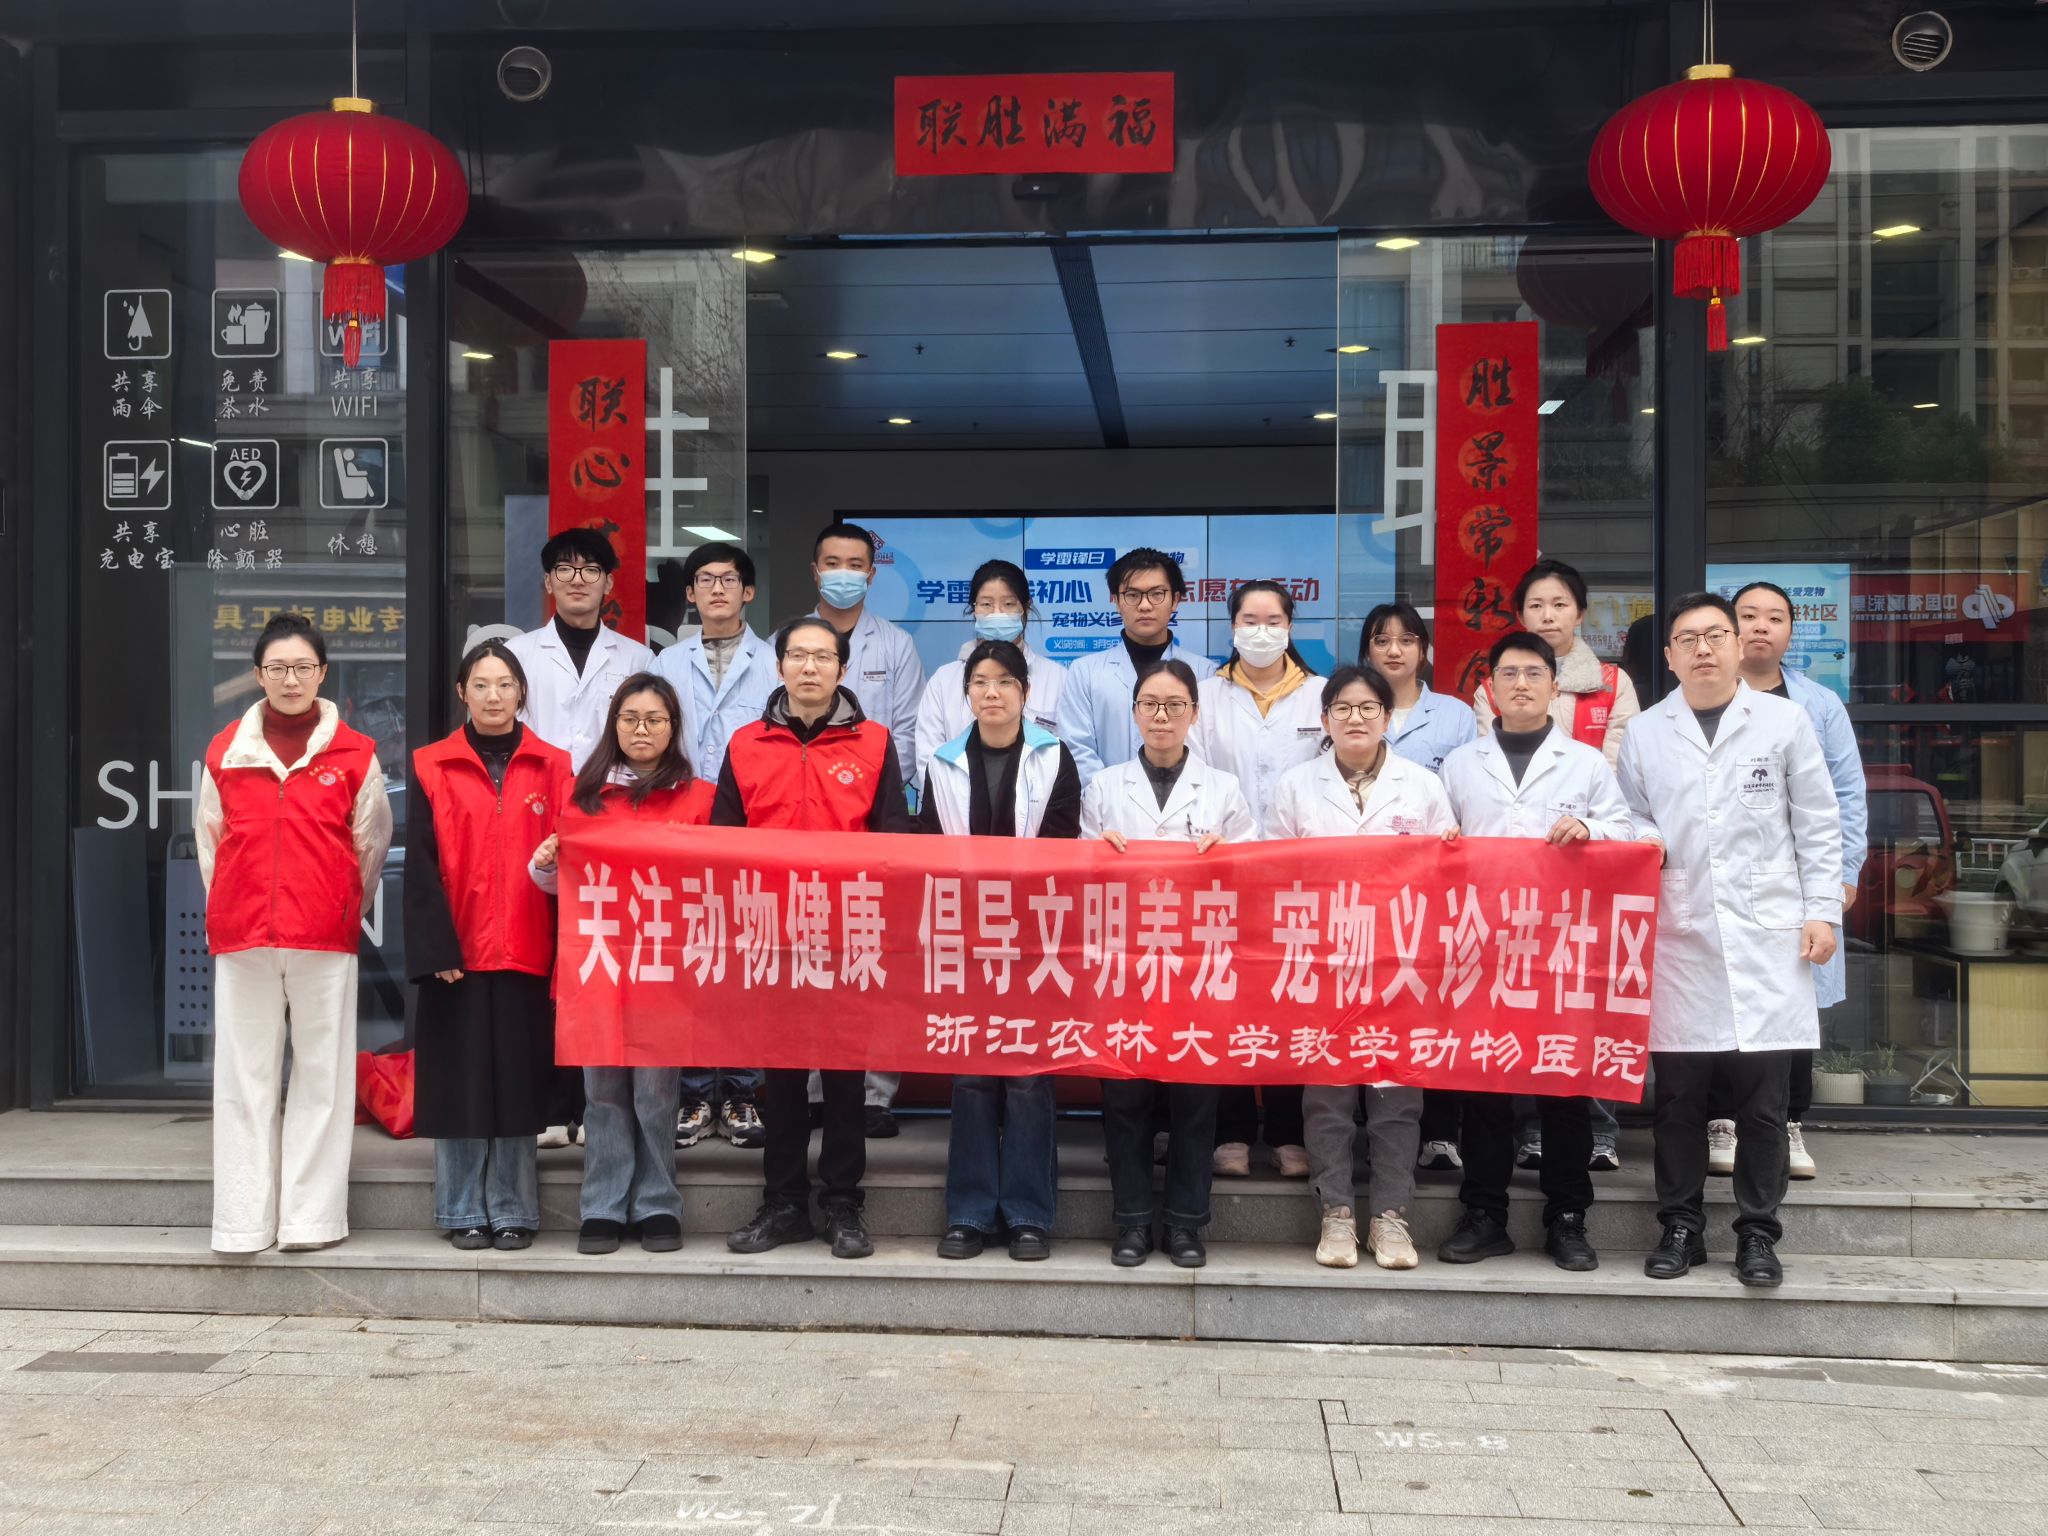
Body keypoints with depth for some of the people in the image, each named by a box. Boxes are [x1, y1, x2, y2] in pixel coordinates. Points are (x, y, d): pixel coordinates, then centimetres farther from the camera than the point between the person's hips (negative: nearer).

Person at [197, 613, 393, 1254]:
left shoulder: (355, 755, 2)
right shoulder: (224, 752, 7)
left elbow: (370, 846, 7)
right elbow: (211, 843, 12)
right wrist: (227, 917, 12)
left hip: (326, 940, -1)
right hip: (241, 938, 2)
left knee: (322, 1077, 2)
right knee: (244, 1078, 4)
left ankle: (312, 1217, 8)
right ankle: (243, 1221, 10)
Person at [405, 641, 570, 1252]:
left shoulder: (552, 767, 7)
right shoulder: (431, 767, 4)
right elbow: (421, 864, -1)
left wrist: (564, 952, -3)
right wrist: (436, 949, -11)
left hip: (526, 953, 1)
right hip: (454, 953, -1)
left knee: (517, 1081, 5)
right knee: (459, 1082, 3)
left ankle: (513, 1210, 15)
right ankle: (463, 1212, 14)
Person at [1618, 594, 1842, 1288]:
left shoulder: (1785, 721, 7)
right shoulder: (1645, 733, 10)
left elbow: (1817, 825, 8)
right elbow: (1632, 820, 17)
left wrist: (1822, 910, 1)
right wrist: (1644, 842, -5)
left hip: (1767, 940, -1)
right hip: (1679, 938, 1)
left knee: (1763, 1101, 1)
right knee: (1677, 1098, 4)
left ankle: (1757, 1234, 14)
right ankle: (1680, 1228, 17)